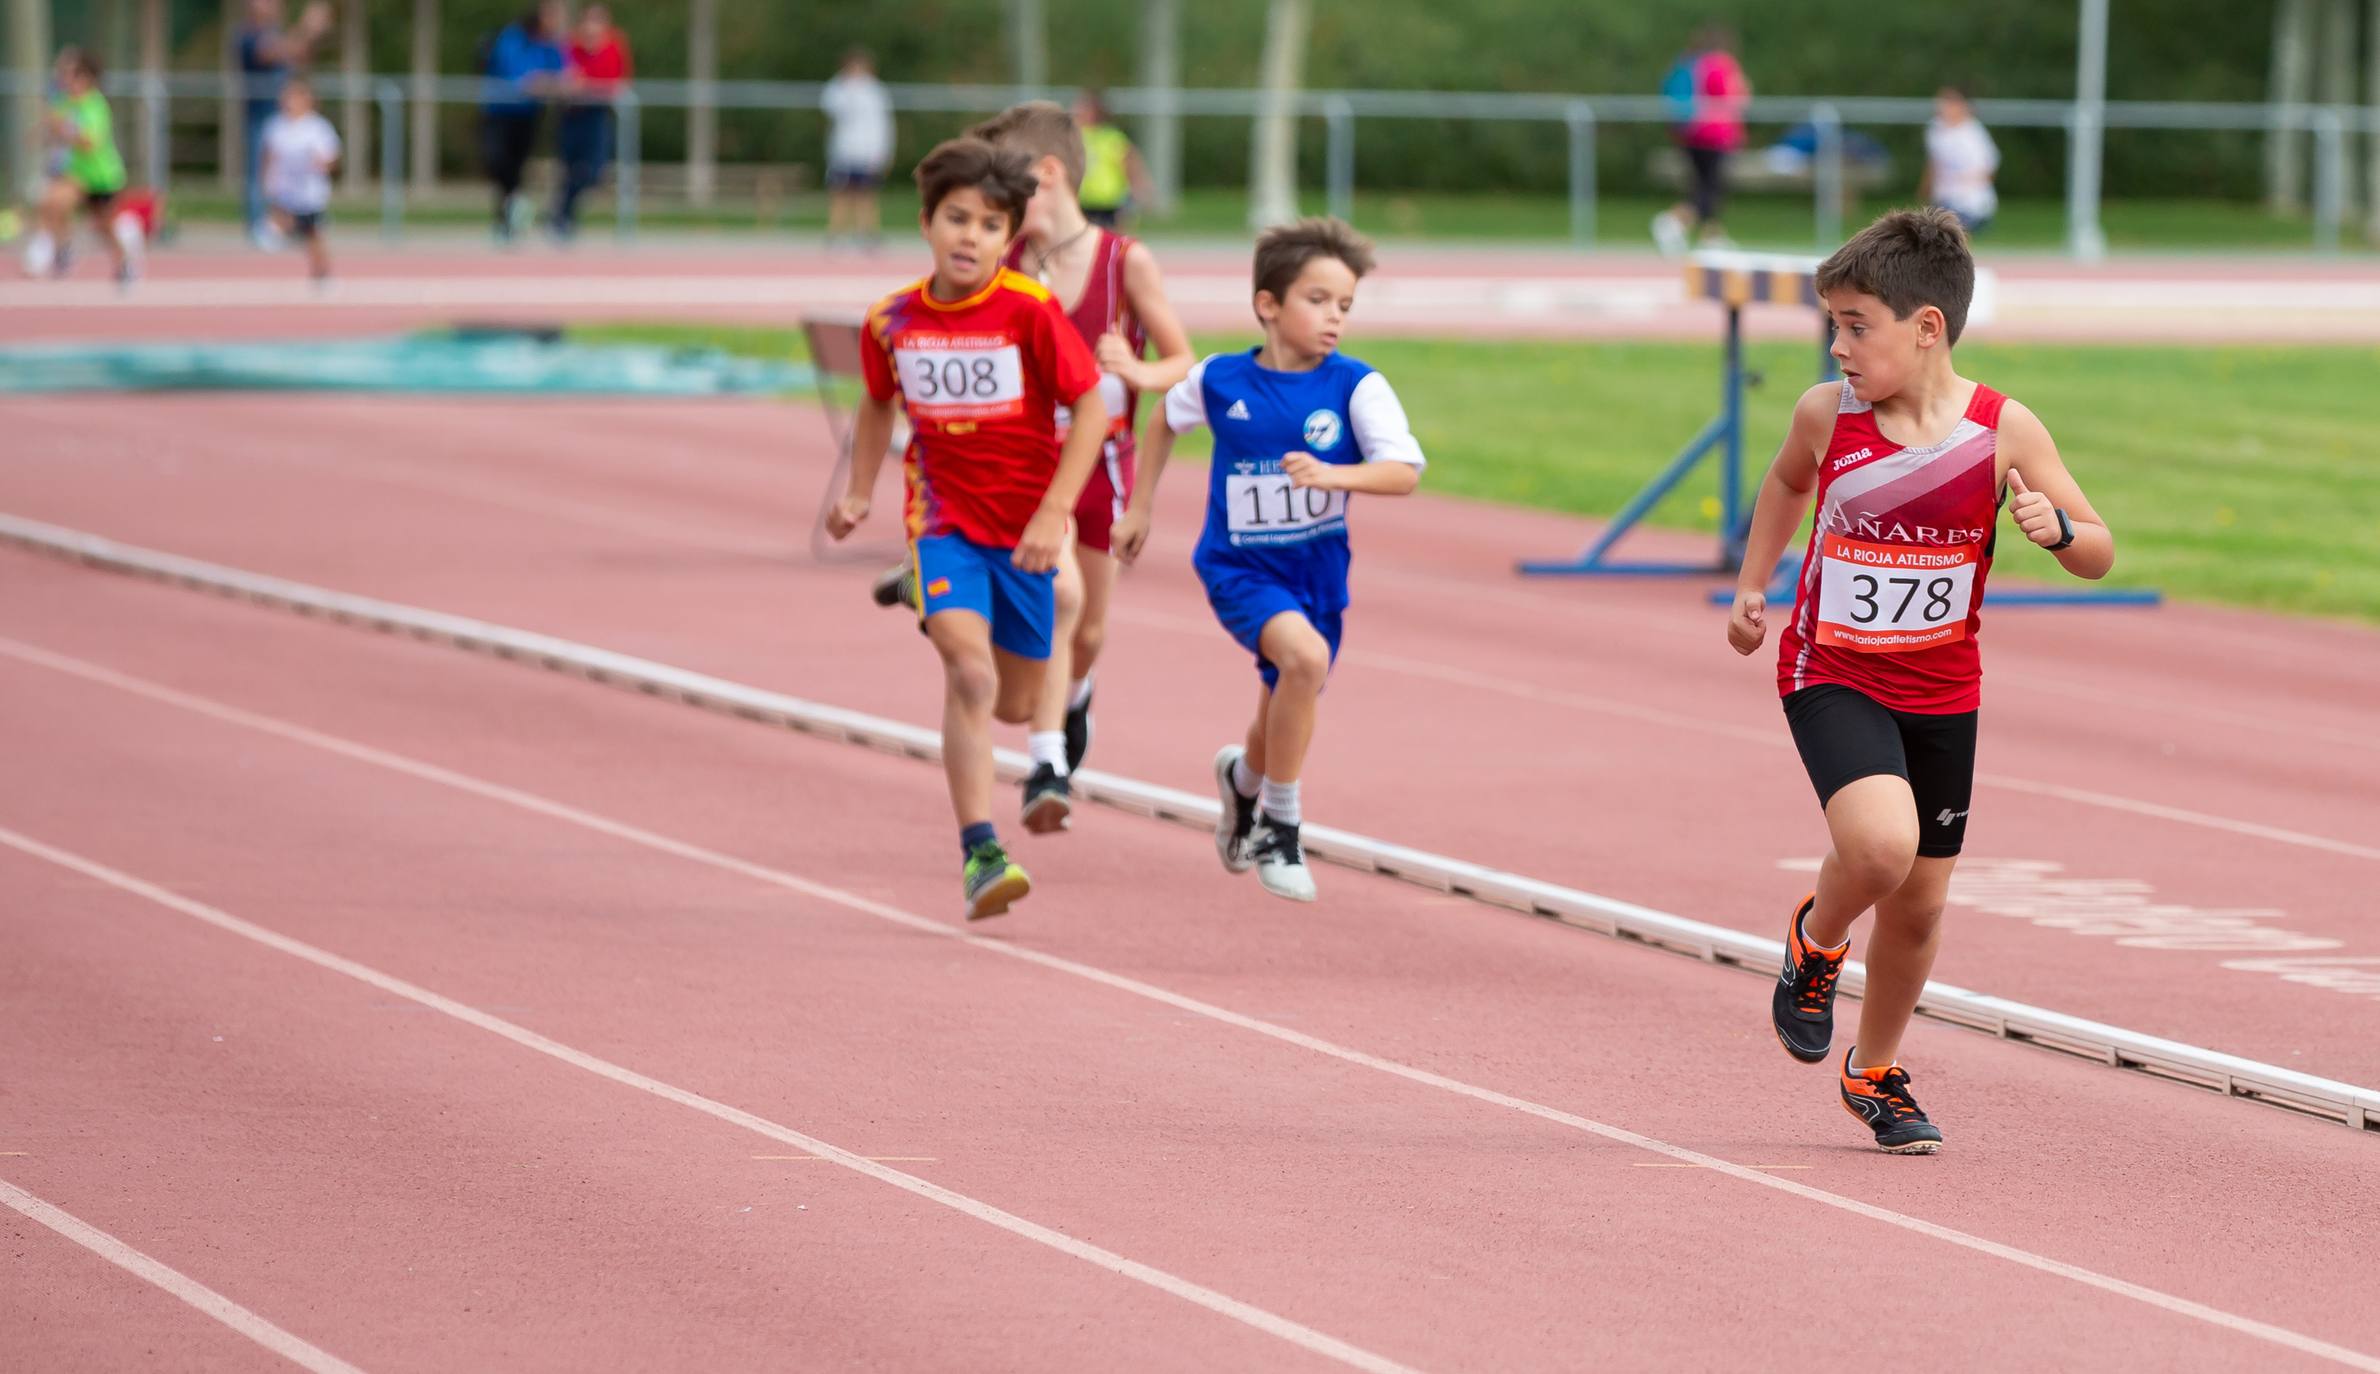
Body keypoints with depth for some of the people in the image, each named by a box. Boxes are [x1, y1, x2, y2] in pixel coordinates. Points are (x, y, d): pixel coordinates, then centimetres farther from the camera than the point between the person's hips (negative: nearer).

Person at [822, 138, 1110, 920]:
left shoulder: (1030, 312, -14)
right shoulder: (891, 321, -3)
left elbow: (1091, 407, -10)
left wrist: (1053, 513, -15)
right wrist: (857, 494, 11)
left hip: (1024, 527, 0)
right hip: (943, 519, 0)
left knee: (1015, 705, 9)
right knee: (969, 669, -22)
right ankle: (979, 854, -23)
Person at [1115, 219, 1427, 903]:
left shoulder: (1356, 386, -11)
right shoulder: (1219, 380, -8)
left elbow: (1404, 472, -21)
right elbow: (1167, 419, 15)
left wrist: (1332, 475, -38)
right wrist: (1139, 509, 18)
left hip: (1318, 569, 3)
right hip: (1239, 566, -3)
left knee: (1288, 708, 16)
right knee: (1305, 656, -30)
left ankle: (1244, 777, 55)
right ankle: (1281, 827, -14)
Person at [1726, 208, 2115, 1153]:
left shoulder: (2004, 431, -12)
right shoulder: (1826, 416, -9)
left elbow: (2100, 556, -4)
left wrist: (2057, 526, -25)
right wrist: (1751, 585, 10)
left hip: (1941, 693, 2)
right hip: (1831, 676, -2)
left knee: (1920, 899, 10)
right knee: (1880, 843, -27)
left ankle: (1875, 1072, 34)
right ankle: (1816, 943, 7)